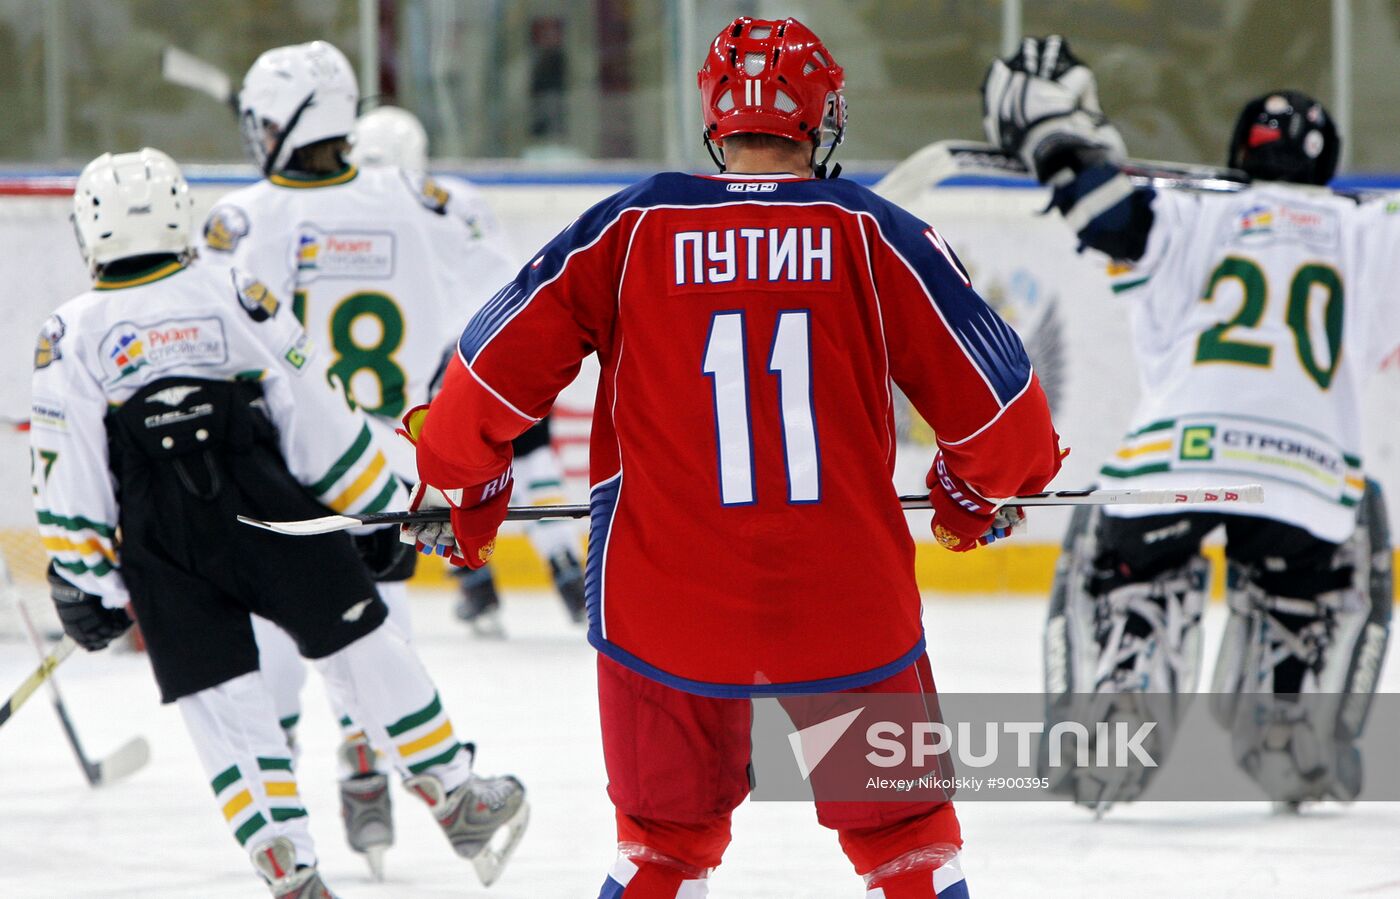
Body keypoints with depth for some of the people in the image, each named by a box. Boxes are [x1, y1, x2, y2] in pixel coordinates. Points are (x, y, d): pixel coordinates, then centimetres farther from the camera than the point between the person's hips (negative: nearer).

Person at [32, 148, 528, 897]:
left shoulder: (72, 335, 4)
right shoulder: (237, 295, 4)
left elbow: (67, 471, 0)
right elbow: (315, 417, 4)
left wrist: (81, 580, 7)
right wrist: (383, 508, 13)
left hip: (164, 556, 0)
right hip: (271, 517, 0)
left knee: (221, 702, 5)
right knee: (364, 651, 12)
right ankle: (456, 795, 20)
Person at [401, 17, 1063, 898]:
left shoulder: (628, 229, 0)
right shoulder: (872, 235, -2)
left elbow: (499, 369, 0)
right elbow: (991, 395, 1)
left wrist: (461, 491, 18)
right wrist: (976, 491, 22)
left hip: (664, 604, 1)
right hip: (848, 610, -1)